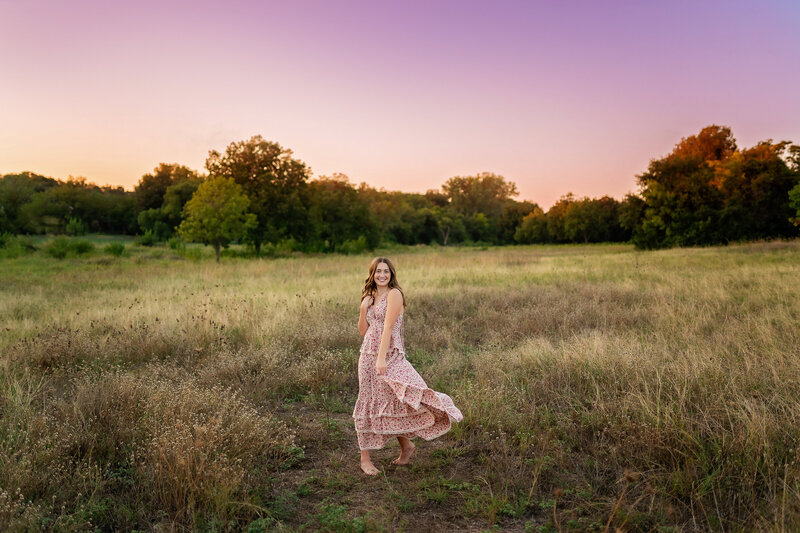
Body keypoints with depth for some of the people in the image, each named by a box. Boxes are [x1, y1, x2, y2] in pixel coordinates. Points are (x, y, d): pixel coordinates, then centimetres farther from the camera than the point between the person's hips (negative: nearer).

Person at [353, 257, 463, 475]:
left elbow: (388, 327, -17)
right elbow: (363, 331, 12)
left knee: (397, 398, -17)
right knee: (368, 404, 8)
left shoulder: (394, 294, -7)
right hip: (368, 355, 6)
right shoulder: (370, 296, 13)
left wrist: (382, 358, -23)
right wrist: (363, 309, -4)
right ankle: (365, 459, 18)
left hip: (390, 355, -6)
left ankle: (405, 445, 9)